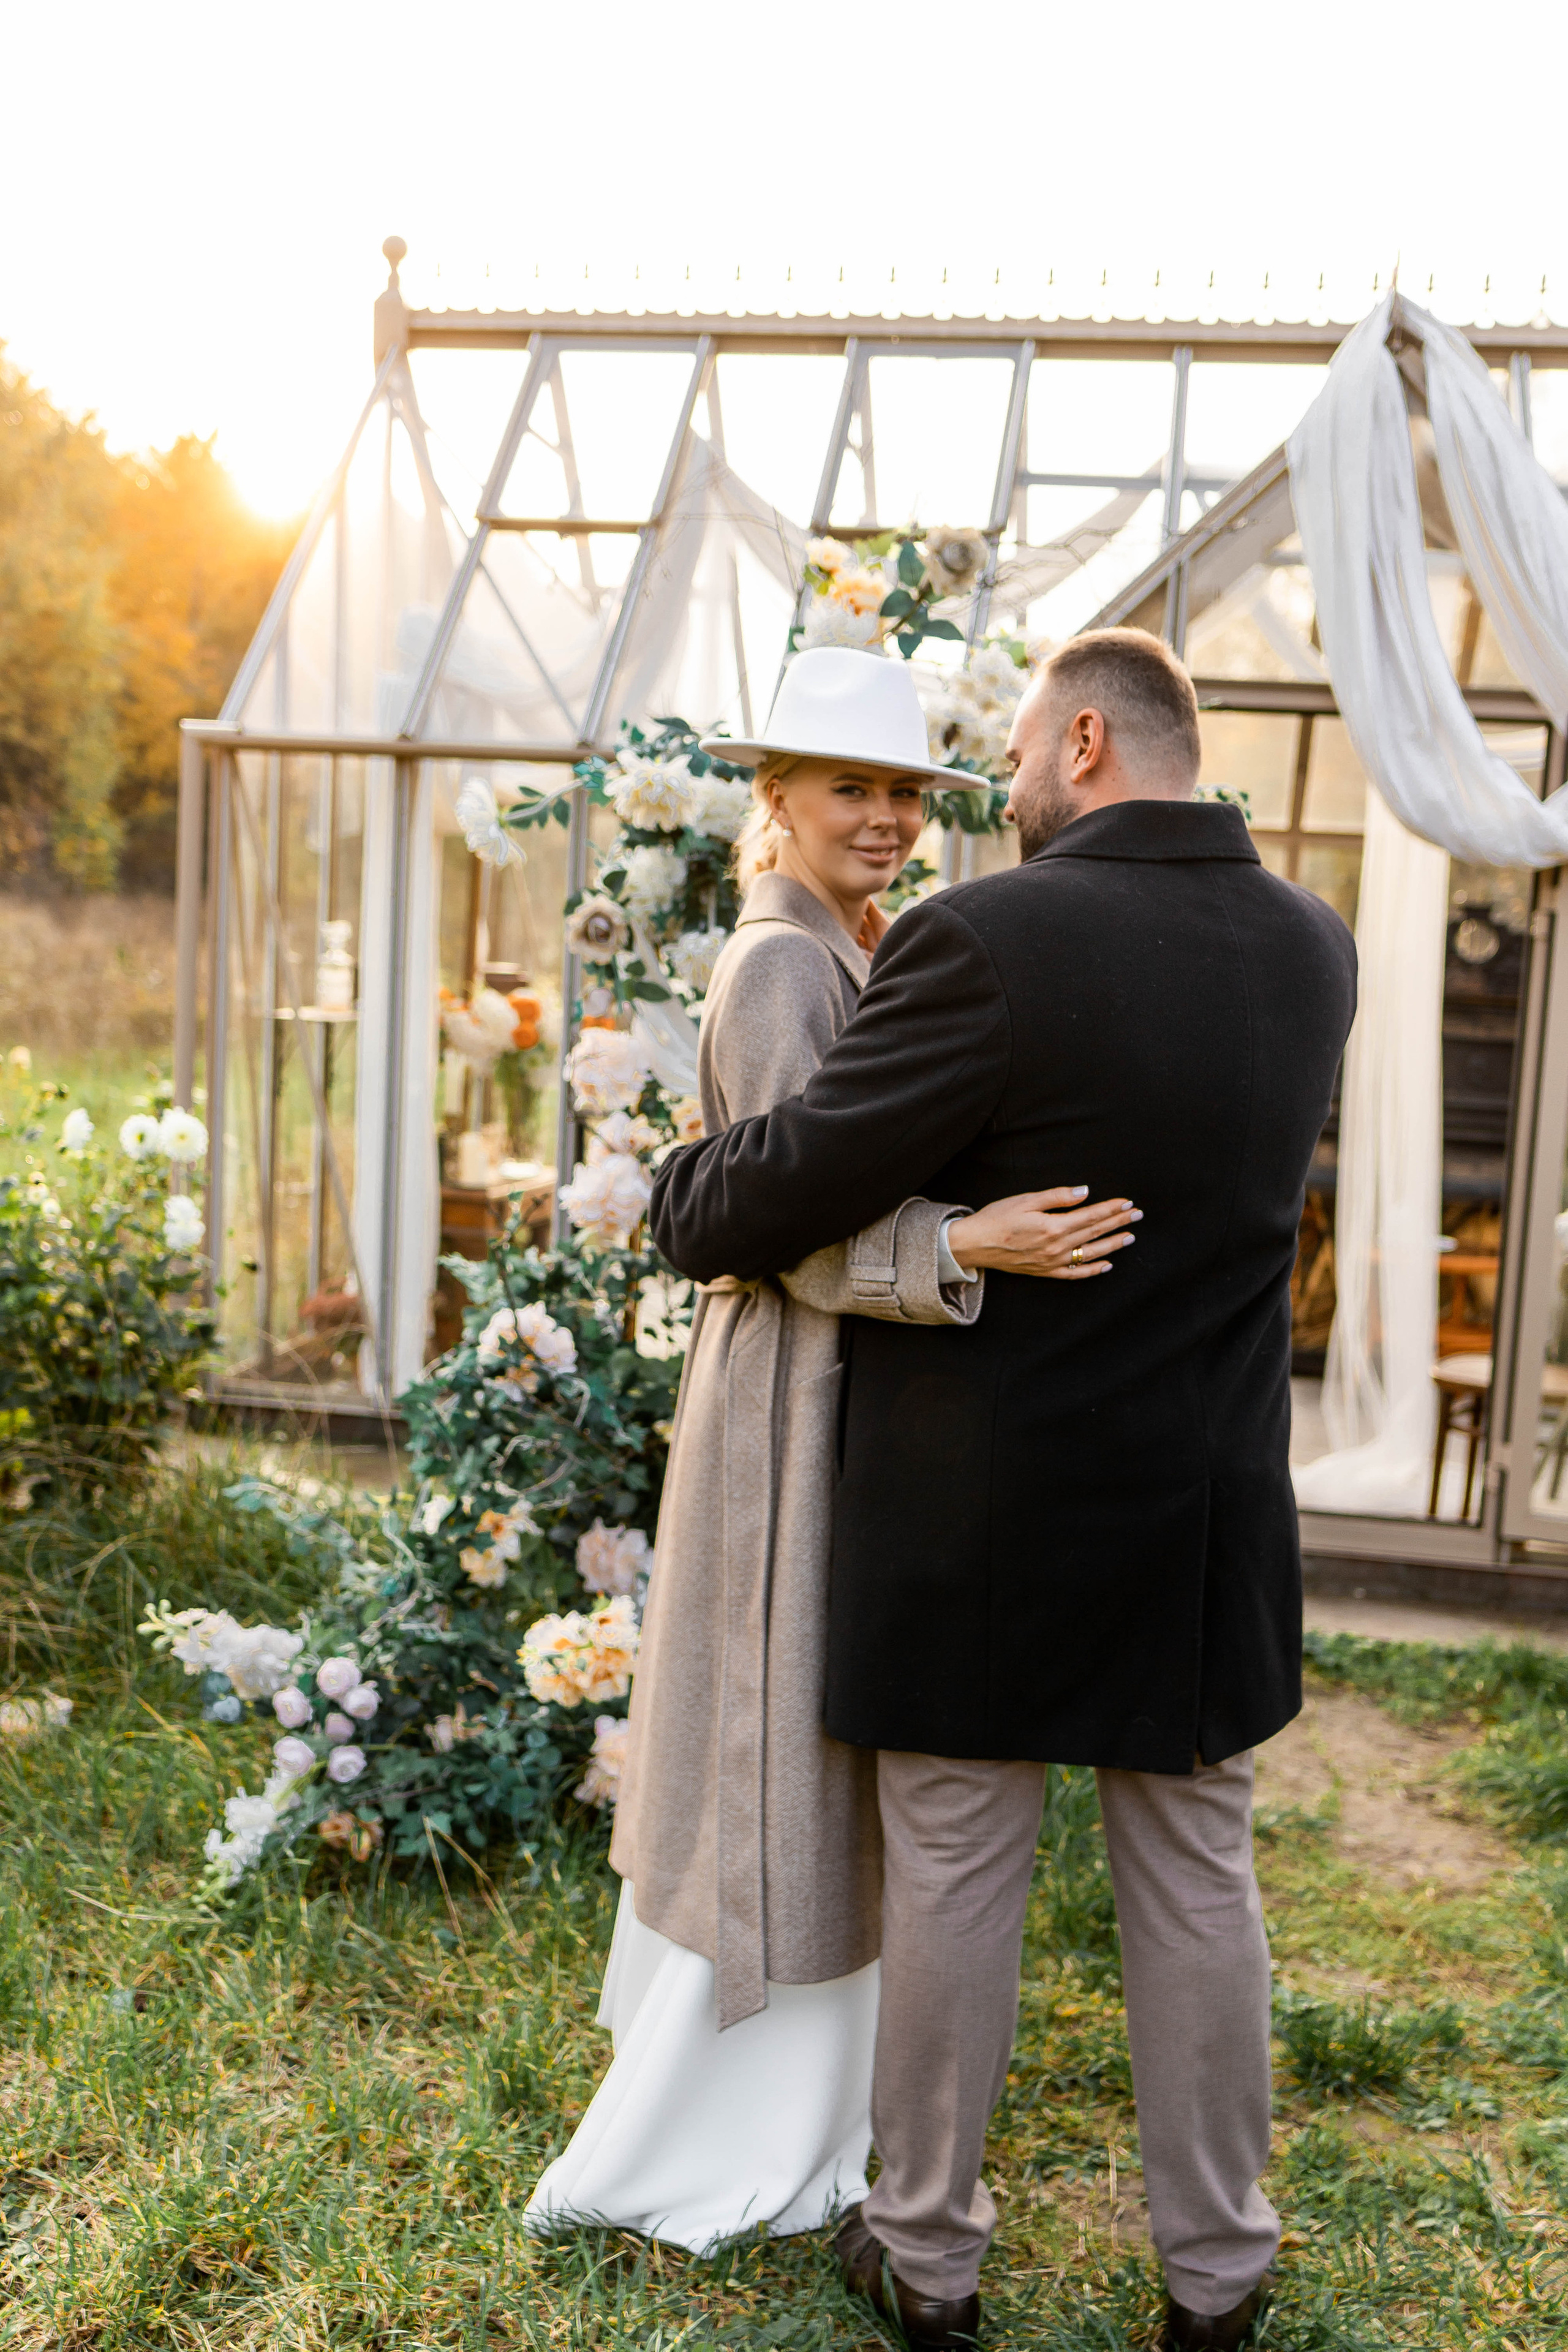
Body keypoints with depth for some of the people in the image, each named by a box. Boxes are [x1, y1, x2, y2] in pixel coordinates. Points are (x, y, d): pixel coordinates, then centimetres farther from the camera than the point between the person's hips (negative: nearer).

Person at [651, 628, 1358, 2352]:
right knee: (1197, 1885, 17)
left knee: (951, 1882, 12)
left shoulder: (987, 942, -20)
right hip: (1207, 1522, 5)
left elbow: (795, 1186, -17)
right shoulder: (1311, 949, 1)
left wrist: (671, 1195, 5)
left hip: (984, 1522, -5)